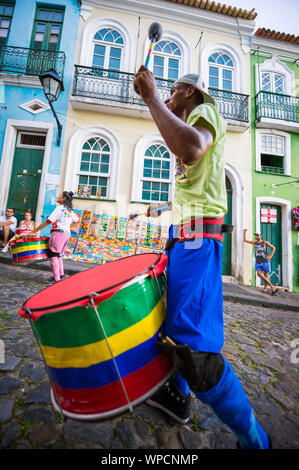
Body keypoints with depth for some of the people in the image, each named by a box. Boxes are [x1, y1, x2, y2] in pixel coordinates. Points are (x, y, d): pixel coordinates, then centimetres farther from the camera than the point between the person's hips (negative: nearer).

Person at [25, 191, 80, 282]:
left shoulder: (59, 208, -7)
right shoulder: (70, 210, 16)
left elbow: (48, 221, -13)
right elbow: (77, 222, 22)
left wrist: (33, 232, -11)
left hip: (58, 233, -8)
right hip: (67, 234, 8)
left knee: (53, 255, -5)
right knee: (58, 255, 19)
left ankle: (56, 278, -6)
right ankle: (61, 274, 21)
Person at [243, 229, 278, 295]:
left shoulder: (265, 242, -4)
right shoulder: (254, 242, 6)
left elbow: (273, 248, 3)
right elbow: (245, 240, 11)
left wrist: (270, 256, -6)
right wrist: (244, 232, 1)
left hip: (265, 261, -2)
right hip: (258, 262, 3)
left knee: (266, 275, 5)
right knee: (259, 274, -14)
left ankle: (265, 287, 26)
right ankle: (272, 287, -4)